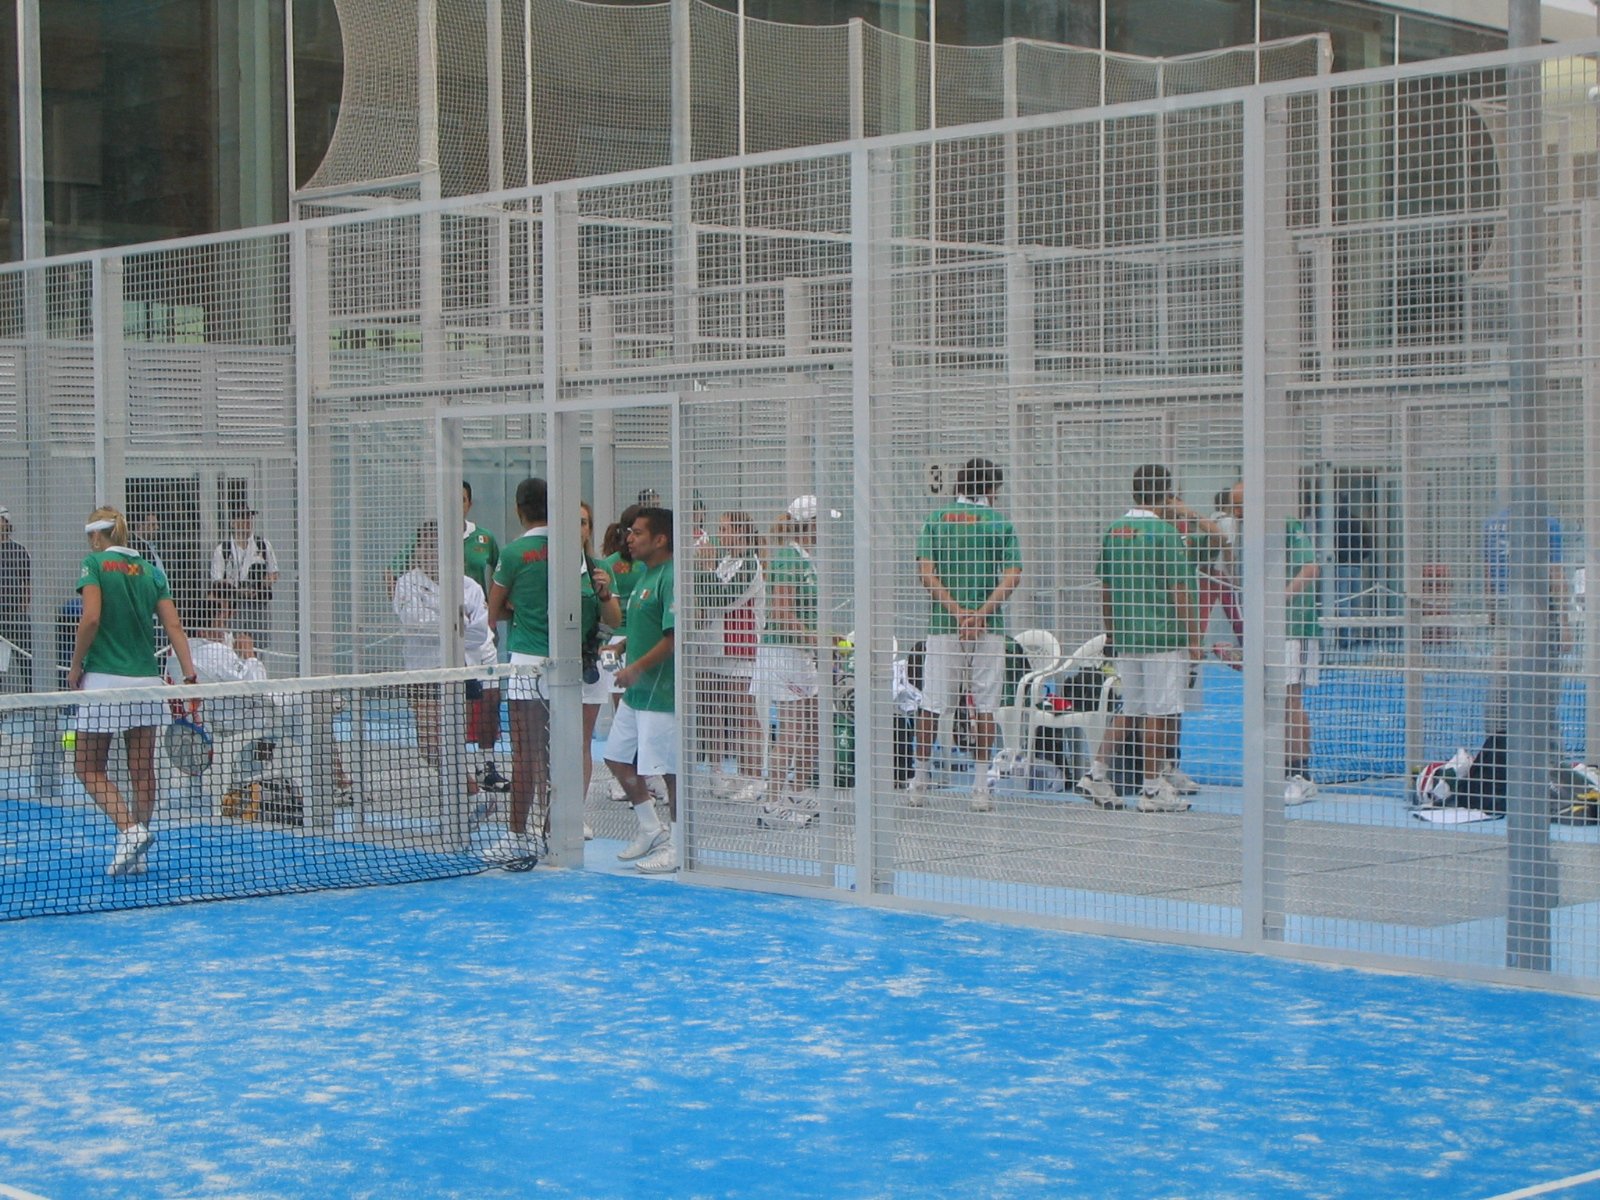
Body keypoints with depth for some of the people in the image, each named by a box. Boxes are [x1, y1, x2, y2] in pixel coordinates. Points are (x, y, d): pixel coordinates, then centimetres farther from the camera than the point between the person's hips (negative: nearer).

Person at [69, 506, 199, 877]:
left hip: (105, 678, -5)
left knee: (89, 767, 5)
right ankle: (137, 853, 12)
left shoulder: (94, 563, -3)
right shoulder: (151, 571, 11)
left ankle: (130, 829, -14)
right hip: (146, 678, 5)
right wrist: (190, 674, 0)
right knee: (142, 770, 8)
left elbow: (91, 618, -14)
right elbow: (173, 626, 3)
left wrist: (75, 666, -4)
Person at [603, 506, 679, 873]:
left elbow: (675, 636, -22)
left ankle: (677, 847, 7)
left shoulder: (670, 579, -16)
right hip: (636, 692, 11)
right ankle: (651, 829, 26)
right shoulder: (644, 576, 15)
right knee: (617, 758, 14)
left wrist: (637, 668, -20)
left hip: (662, 693, -11)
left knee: (669, 770, -3)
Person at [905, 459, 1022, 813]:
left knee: (932, 705, 7)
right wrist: (981, 613, -12)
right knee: (984, 707, 3)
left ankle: (920, 778, 11)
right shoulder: (1000, 524, 4)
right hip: (989, 627, -1)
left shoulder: (935, 522, 7)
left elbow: (926, 572, -4)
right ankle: (982, 786, 2)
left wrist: (957, 612, -9)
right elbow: (1012, 575, -7)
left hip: (943, 624, 1)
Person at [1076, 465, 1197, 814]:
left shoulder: (1112, 531, 8)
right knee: (1159, 712, -1)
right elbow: (1179, 591, -12)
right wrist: (1193, 637, -5)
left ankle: (1098, 772, 11)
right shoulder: (1165, 533, -11)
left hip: (1124, 637, 6)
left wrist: (1111, 632, 21)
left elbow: (1104, 588, 13)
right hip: (1162, 636, -6)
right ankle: (1152, 789, 2)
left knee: (1130, 709, 16)